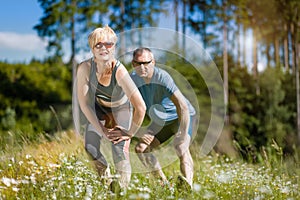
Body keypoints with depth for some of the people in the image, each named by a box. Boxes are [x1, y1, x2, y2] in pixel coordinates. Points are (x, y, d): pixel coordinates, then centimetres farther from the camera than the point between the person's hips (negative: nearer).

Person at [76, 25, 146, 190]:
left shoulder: (119, 71, -38)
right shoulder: (85, 68, -30)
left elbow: (140, 107, -36)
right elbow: (84, 103, -20)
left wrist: (130, 133, -24)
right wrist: (101, 130, -19)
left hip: (121, 108, -3)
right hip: (99, 108, 3)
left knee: (119, 150, -16)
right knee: (90, 148, -8)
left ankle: (124, 187, 11)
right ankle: (104, 175, 24)